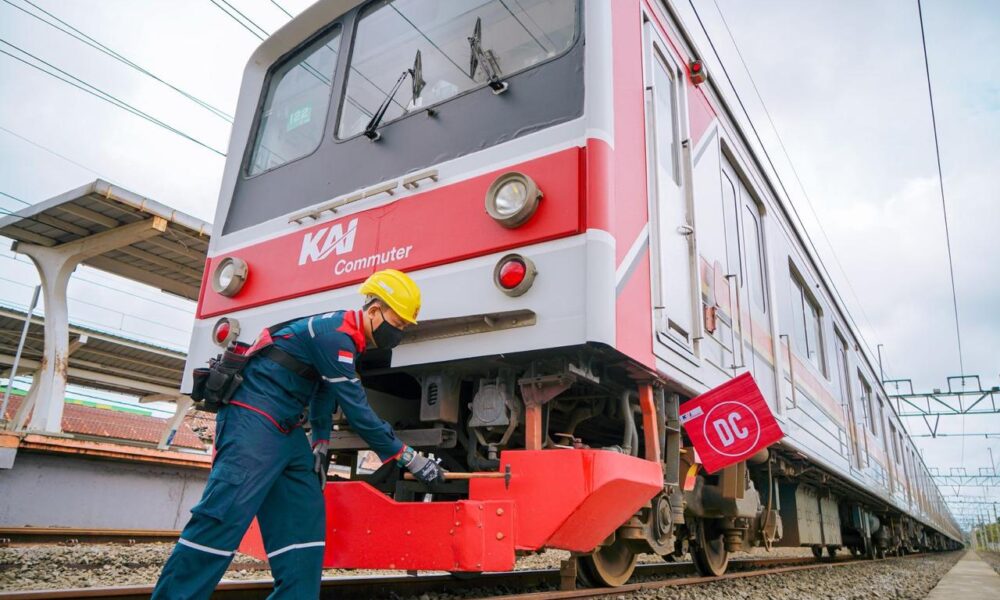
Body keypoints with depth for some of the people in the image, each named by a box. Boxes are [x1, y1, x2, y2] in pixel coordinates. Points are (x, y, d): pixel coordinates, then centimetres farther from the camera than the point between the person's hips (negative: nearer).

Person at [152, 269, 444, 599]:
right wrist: (409, 459, -14)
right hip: (252, 420, -10)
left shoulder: (343, 336, 11)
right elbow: (357, 411, -21)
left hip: (287, 432, 10)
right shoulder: (334, 335, -20)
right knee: (225, 516, -13)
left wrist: (321, 446, 13)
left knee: (304, 518, 3)